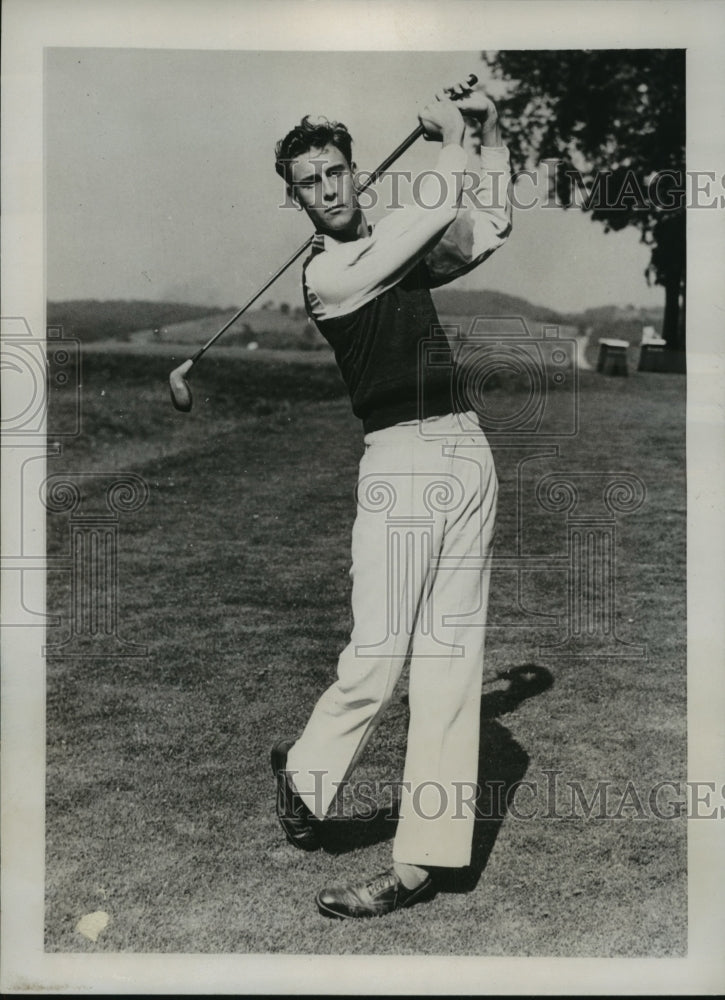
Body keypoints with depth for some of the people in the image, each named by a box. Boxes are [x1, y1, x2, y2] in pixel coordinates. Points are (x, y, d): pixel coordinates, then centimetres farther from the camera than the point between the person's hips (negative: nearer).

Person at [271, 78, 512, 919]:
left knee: (450, 660, 2)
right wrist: (452, 143, 3)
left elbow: (488, 228, 22)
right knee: (377, 659, -10)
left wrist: (489, 135, 14)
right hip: (399, 462, -5)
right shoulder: (323, 273, -3)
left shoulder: (405, 250, 17)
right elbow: (435, 216, -10)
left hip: (468, 453, 6)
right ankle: (304, 775, 21)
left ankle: (422, 861, 8)